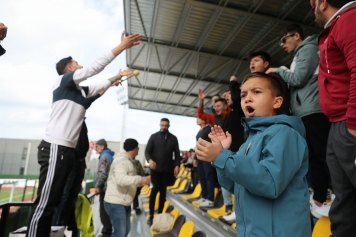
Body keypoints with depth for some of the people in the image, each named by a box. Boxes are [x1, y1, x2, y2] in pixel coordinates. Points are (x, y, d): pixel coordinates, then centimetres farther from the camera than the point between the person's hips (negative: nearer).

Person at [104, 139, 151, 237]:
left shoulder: (128, 161, 14)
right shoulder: (121, 160, -17)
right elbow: (121, 179, -33)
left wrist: (139, 183, 19)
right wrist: (140, 179, -34)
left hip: (125, 203, 10)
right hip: (115, 203, -10)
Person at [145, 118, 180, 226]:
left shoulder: (173, 138, 8)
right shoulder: (154, 136, 2)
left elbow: (177, 153, 8)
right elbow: (147, 150, -4)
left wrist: (177, 165, -4)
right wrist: (150, 160, -23)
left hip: (167, 169, 2)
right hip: (155, 168, -2)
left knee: (163, 190, 7)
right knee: (155, 189, -6)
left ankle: (160, 214, 17)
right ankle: (151, 215, 6)